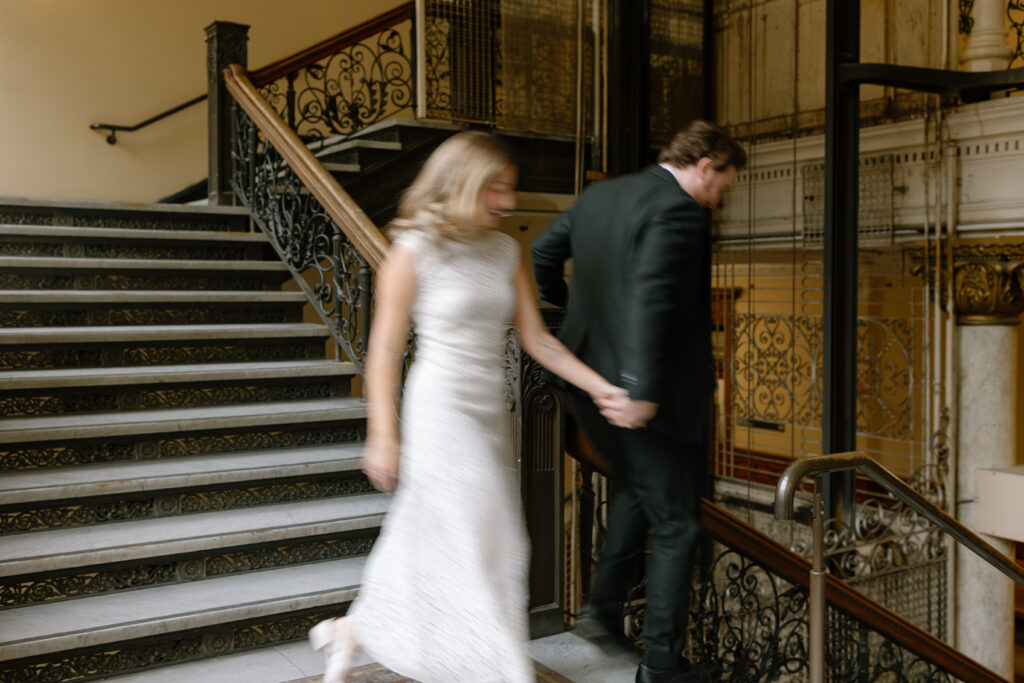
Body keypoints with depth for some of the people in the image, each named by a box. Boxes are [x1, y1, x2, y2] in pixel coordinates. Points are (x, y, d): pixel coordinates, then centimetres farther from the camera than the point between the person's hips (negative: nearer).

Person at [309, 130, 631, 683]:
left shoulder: (505, 251, 7)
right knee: (475, 549, -1)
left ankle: (350, 632, 34)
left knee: (428, 542, 14)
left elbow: (536, 339, 7)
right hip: (441, 410, -7)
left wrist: (598, 385, -2)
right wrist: (383, 435, -10)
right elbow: (385, 351, -9)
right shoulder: (413, 254, -10)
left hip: (488, 414, 7)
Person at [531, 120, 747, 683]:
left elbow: (542, 255, 19)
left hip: (590, 380, 8)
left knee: (635, 487, 30)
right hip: (653, 401, -8)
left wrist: (572, 306, 35)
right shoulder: (678, 211, -17)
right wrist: (642, 392, -31)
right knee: (675, 525, 8)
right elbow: (650, 298, -30)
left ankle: (603, 606, 30)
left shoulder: (597, 196, 8)